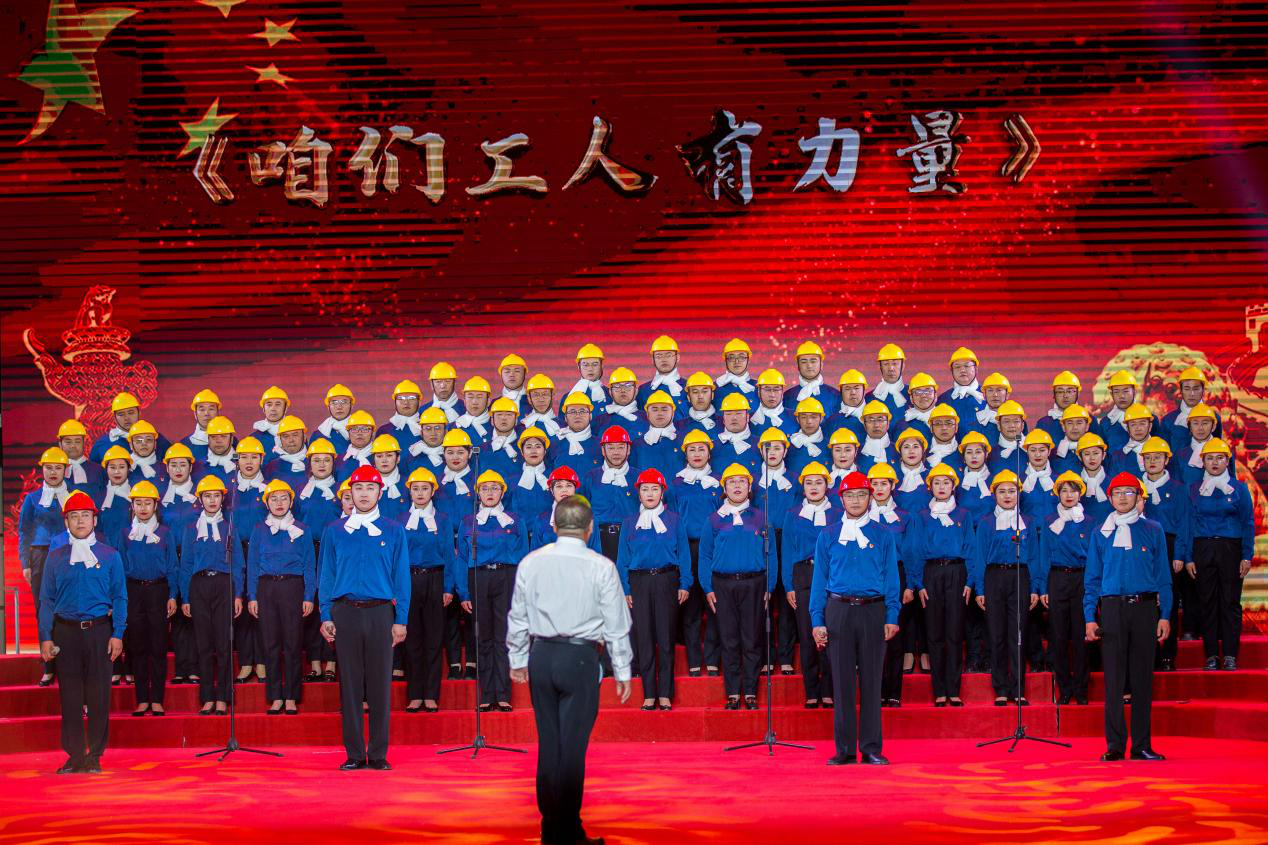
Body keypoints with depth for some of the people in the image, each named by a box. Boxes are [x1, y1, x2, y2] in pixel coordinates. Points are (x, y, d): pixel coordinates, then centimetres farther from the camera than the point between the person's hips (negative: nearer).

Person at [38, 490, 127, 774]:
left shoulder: (110, 556, 7)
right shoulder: (55, 558, 9)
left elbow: (119, 598, 7)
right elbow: (46, 600, 9)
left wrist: (117, 634, -3)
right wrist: (45, 638, 1)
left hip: (99, 630, -1)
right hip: (66, 632, 1)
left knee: (99, 695, -2)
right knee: (70, 695, 1)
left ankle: (95, 756, 6)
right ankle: (74, 755, 8)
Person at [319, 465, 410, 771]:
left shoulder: (394, 531, 7)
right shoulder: (334, 532, 9)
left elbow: (401, 577, 6)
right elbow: (326, 576, 10)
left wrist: (401, 620, -1)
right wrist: (326, 616, 1)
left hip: (380, 612, -1)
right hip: (345, 612, 1)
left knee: (380, 684, -1)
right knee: (350, 683, 2)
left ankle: (378, 754, 5)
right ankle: (354, 754, 7)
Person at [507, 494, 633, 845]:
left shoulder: (531, 562, 2)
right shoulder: (601, 567, -6)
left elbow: (518, 616, 9)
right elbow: (617, 624, -3)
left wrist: (517, 659, 21)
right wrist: (622, 672, 5)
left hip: (541, 656, 4)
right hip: (580, 658, -4)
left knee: (547, 741, 12)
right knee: (572, 745, 0)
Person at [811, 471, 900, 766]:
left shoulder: (882, 536, 8)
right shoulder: (828, 537, 9)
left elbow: (891, 578, 6)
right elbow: (819, 580, 8)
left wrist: (892, 617, -4)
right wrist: (817, 620, -1)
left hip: (872, 611, 0)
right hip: (838, 611, 0)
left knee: (871, 680, 2)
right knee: (842, 681, 1)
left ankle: (871, 747, 7)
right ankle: (845, 749, 6)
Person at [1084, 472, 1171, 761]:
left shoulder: (1153, 530, 8)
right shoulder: (1100, 532, 9)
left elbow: (1163, 575, 8)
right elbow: (1092, 578, 9)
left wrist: (1164, 615, 0)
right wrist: (1090, 617, 0)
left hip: (1145, 607, 0)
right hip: (1112, 608, 0)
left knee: (1143, 677, 3)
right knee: (1114, 678, -2)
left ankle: (1141, 745, 9)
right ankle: (1115, 745, 2)